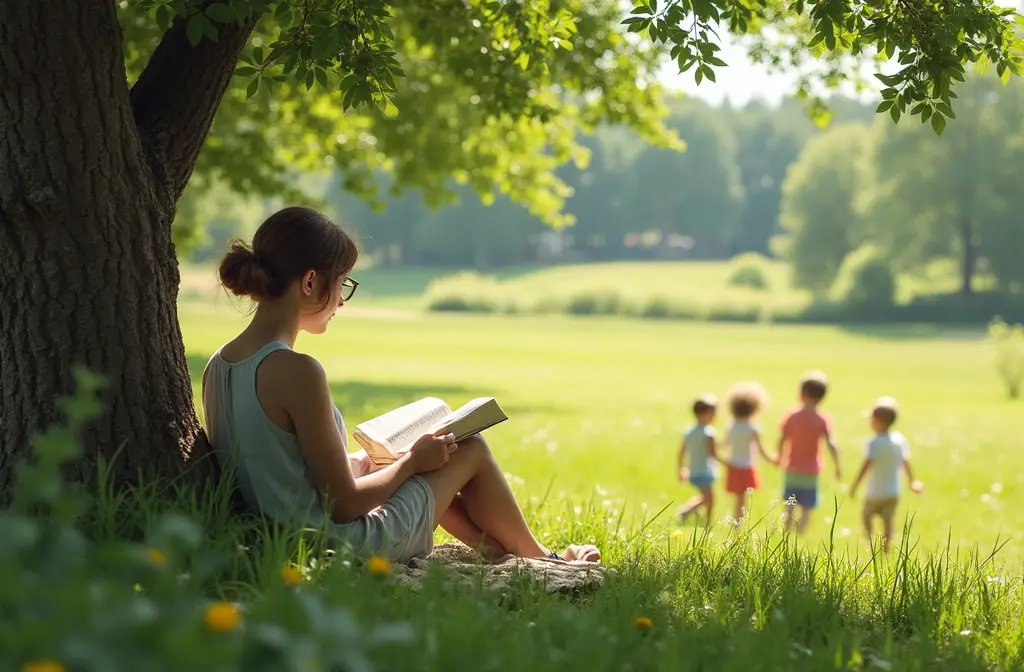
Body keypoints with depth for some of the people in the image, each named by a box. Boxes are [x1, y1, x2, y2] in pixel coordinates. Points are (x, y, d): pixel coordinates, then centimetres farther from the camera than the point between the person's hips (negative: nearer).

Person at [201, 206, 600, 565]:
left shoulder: (218, 365, 0)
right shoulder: (296, 371, -25)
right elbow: (346, 503, -21)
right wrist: (411, 462, -4)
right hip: (350, 547, -8)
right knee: (472, 450, 14)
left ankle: (502, 552, 43)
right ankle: (542, 563, 38)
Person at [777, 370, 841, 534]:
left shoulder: (792, 416, -4)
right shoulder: (822, 420, -10)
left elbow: (782, 440, -1)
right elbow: (831, 444, -18)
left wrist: (781, 458, 17)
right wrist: (838, 467, -10)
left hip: (792, 470, 2)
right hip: (810, 472, -2)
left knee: (790, 507, 15)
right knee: (807, 509, 4)